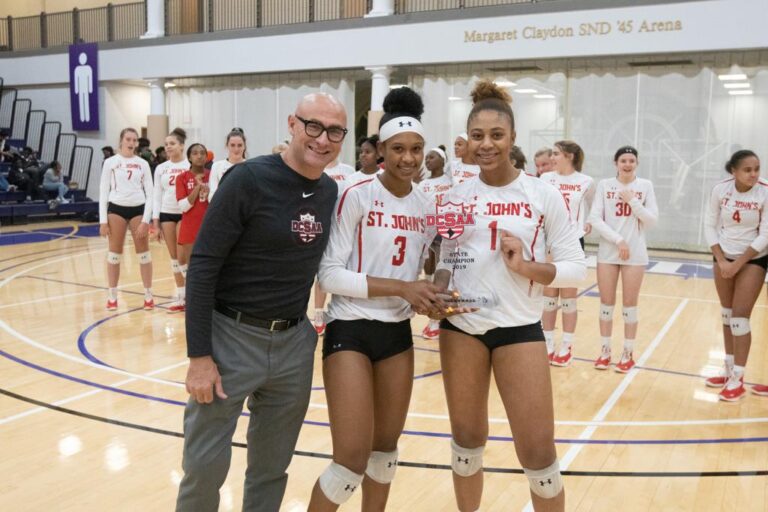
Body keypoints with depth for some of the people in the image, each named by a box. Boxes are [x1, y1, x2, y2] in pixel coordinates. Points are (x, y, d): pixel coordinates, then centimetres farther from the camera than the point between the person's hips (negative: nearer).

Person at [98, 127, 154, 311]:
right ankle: (112, 296, 16)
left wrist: (146, 220, -6)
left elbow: (149, 193, 3)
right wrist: (103, 221, -5)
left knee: (144, 253, 4)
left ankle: (148, 295, 13)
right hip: (116, 209, -1)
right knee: (114, 254, 6)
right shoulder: (110, 162, 1)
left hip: (138, 209, 1)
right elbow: (103, 192, 1)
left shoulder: (143, 164, 4)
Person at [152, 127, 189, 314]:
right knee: (173, 256, 8)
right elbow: (157, 195, 9)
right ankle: (181, 296, 17)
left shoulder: (190, 166, -5)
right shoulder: (161, 168, 8)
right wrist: (155, 222, 4)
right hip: (166, 214, 5)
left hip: (185, 214, -4)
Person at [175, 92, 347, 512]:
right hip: (231, 337, -5)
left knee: (272, 466, 16)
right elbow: (202, 266, -14)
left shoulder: (331, 191, 4)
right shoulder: (249, 179, -14)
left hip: (294, 343, 5)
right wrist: (199, 355, -17)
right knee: (205, 464, 3)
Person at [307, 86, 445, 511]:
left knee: (386, 448, 17)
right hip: (351, 332, -6)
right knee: (352, 459, -6)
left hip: (398, 333, 6)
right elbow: (329, 275, -17)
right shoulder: (356, 196, -13)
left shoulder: (425, 204, 5)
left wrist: (429, 297, -4)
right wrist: (400, 288, -21)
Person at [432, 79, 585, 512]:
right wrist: (438, 291, -11)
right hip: (461, 326, 3)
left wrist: (526, 267, -22)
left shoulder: (543, 195, -5)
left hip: (520, 328, -2)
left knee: (538, 450, 1)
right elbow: (445, 259, 9)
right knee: (467, 440, 16)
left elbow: (577, 267, -6)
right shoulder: (457, 195, 2)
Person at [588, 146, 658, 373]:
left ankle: (628, 354, 17)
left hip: (635, 253, 0)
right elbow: (595, 219, -6)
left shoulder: (645, 186, 1)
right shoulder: (604, 185, -1)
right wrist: (618, 240, -13)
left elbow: (652, 220, -2)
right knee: (606, 302, 6)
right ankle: (605, 351, 19)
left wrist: (632, 201, -13)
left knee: (629, 304, 6)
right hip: (608, 252, 0)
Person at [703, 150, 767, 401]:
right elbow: (709, 225, -3)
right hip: (724, 256, 3)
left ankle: (737, 379, 3)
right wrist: (721, 260, -10)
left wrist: (738, 263, -17)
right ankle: (729, 370, 23)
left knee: (740, 317, -6)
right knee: (727, 315, 10)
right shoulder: (720, 190, -10)